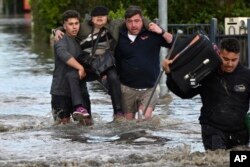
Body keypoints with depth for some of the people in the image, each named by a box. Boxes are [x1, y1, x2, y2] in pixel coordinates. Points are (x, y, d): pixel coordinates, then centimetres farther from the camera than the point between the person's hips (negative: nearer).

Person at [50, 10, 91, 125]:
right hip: (61, 90, -6)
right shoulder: (61, 42, -7)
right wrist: (80, 67, -31)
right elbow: (64, 55, -29)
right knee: (63, 122, -12)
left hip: (79, 90, 6)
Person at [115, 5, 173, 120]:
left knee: (146, 117, -21)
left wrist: (162, 32, -21)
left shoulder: (152, 33, -3)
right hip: (127, 88, 2)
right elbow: (116, 61, 11)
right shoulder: (120, 38, 1)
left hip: (149, 88, -2)